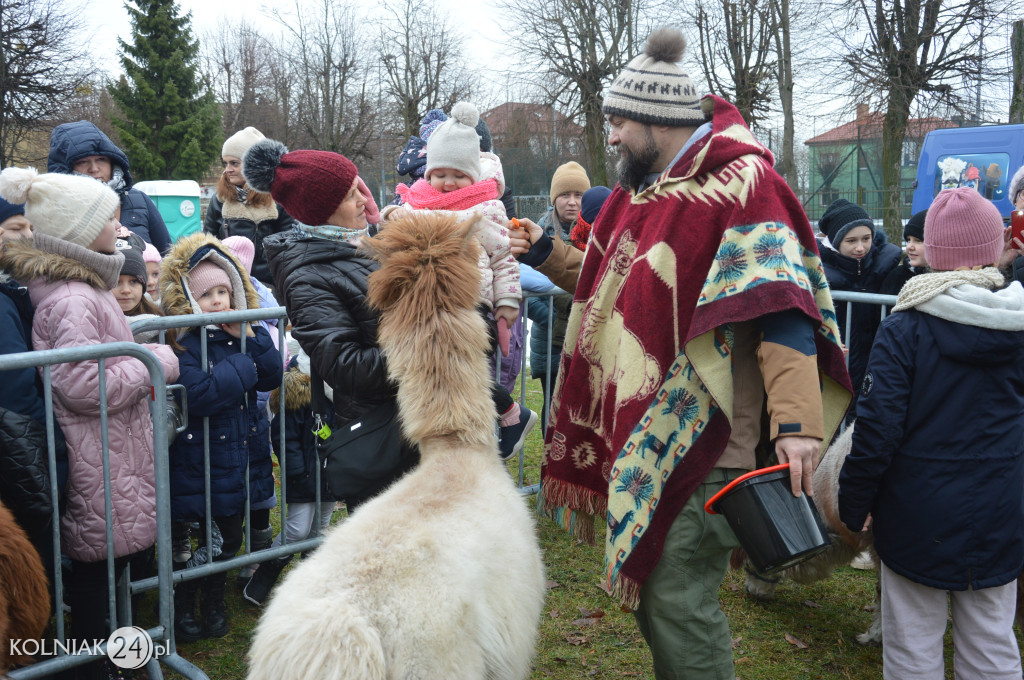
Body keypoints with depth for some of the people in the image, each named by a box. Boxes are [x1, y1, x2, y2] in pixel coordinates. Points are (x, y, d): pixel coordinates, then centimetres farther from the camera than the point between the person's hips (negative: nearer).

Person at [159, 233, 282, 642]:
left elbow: (271, 378, -3)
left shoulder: (243, 333, 4)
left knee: (228, 537, 20)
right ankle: (181, 607, 30)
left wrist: (250, 337, -15)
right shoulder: (182, 343, -18)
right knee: (188, 541, 8)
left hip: (241, 452, 6)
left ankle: (214, 601, 40)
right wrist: (244, 368, -21)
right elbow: (199, 394, -30)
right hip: (196, 463, -6)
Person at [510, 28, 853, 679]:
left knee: (679, 602, -3)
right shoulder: (645, 188, 15)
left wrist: (797, 423, -30)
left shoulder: (740, 182, -13)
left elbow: (781, 310, -22)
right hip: (638, 432, 9)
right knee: (647, 590, 19)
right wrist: (549, 251, 17)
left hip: (699, 441, -9)